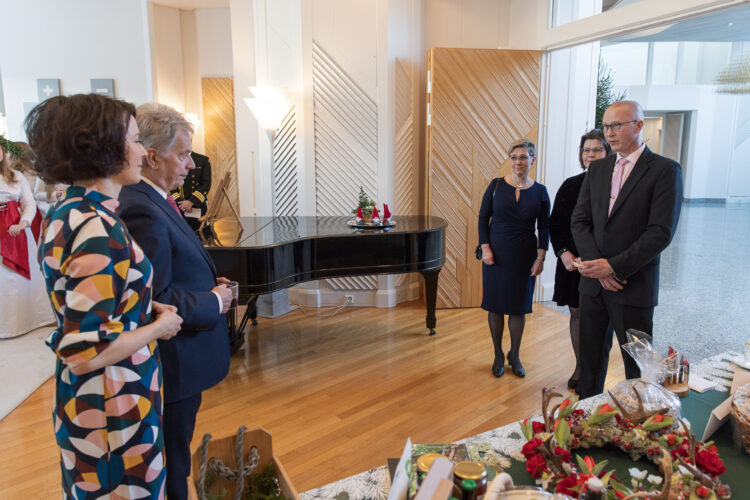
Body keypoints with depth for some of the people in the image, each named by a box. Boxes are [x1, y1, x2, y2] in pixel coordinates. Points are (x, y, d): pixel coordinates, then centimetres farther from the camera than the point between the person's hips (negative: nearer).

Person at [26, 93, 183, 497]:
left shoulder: (65, 213, 2)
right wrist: (159, 327, -15)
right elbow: (85, 352, -29)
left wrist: (146, 308, 5)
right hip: (114, 408, -9)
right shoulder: (100, 230, -28)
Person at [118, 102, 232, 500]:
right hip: (175, 363, -10)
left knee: (176, 449, 26)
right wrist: (213, 302, -16)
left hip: (180, 358, 10)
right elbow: (157, 301, -28)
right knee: (172, 463, 12)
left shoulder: (152, 201, 7)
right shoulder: (143, 211, -26)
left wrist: (211, 284, 3)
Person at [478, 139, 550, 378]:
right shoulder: (496, 185, -2)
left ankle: (515, 356, 26)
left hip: (524, 257, 1)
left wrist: (540, 257, -3)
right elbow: (483, 218, 0)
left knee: (519, 307, 8)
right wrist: (485, 248, -9)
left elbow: (544, 227, 3)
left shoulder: (539, 191, 0)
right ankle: (498, 355, 23)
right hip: (496, 254, 0)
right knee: (495, 306, 6)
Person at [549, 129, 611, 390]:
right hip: (572, 262, 3)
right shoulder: (570, 185, 6)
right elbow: (555, 223, 7)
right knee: (577, 313, 12)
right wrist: (564, 252, -7)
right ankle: (579, 368, 28)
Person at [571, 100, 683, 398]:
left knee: (638, 366, 7)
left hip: (634, 287, -5)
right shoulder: (597, 169, 10)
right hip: (593, 283, 5)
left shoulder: (665, 170, -6)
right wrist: (597, 265, -9)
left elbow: (660, 232, -14)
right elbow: (579, 221, 4)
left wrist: (613, 266, -17)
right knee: (590, 358, 15)